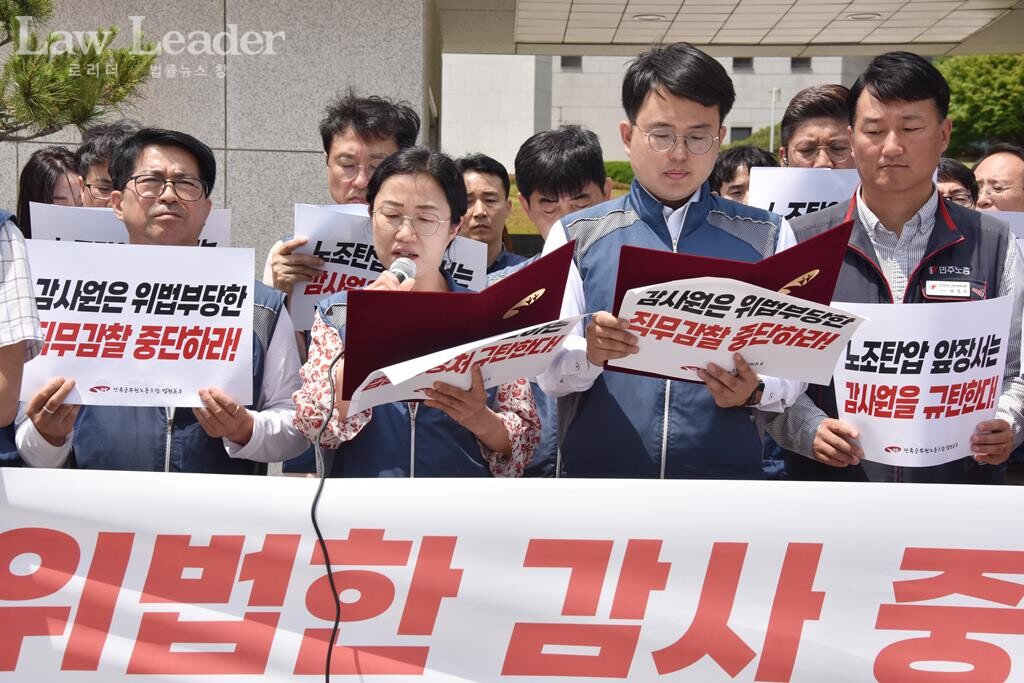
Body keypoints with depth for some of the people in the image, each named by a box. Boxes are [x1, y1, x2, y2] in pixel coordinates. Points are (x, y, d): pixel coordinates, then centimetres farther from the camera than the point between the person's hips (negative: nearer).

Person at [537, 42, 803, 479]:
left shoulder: (767, 238, 9)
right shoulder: (575, 237, 7)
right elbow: (549, 372, 0)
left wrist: (754, 391, -14)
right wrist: (588, 353, -20)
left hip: (726, 468, -1)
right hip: (597, 467, 2)